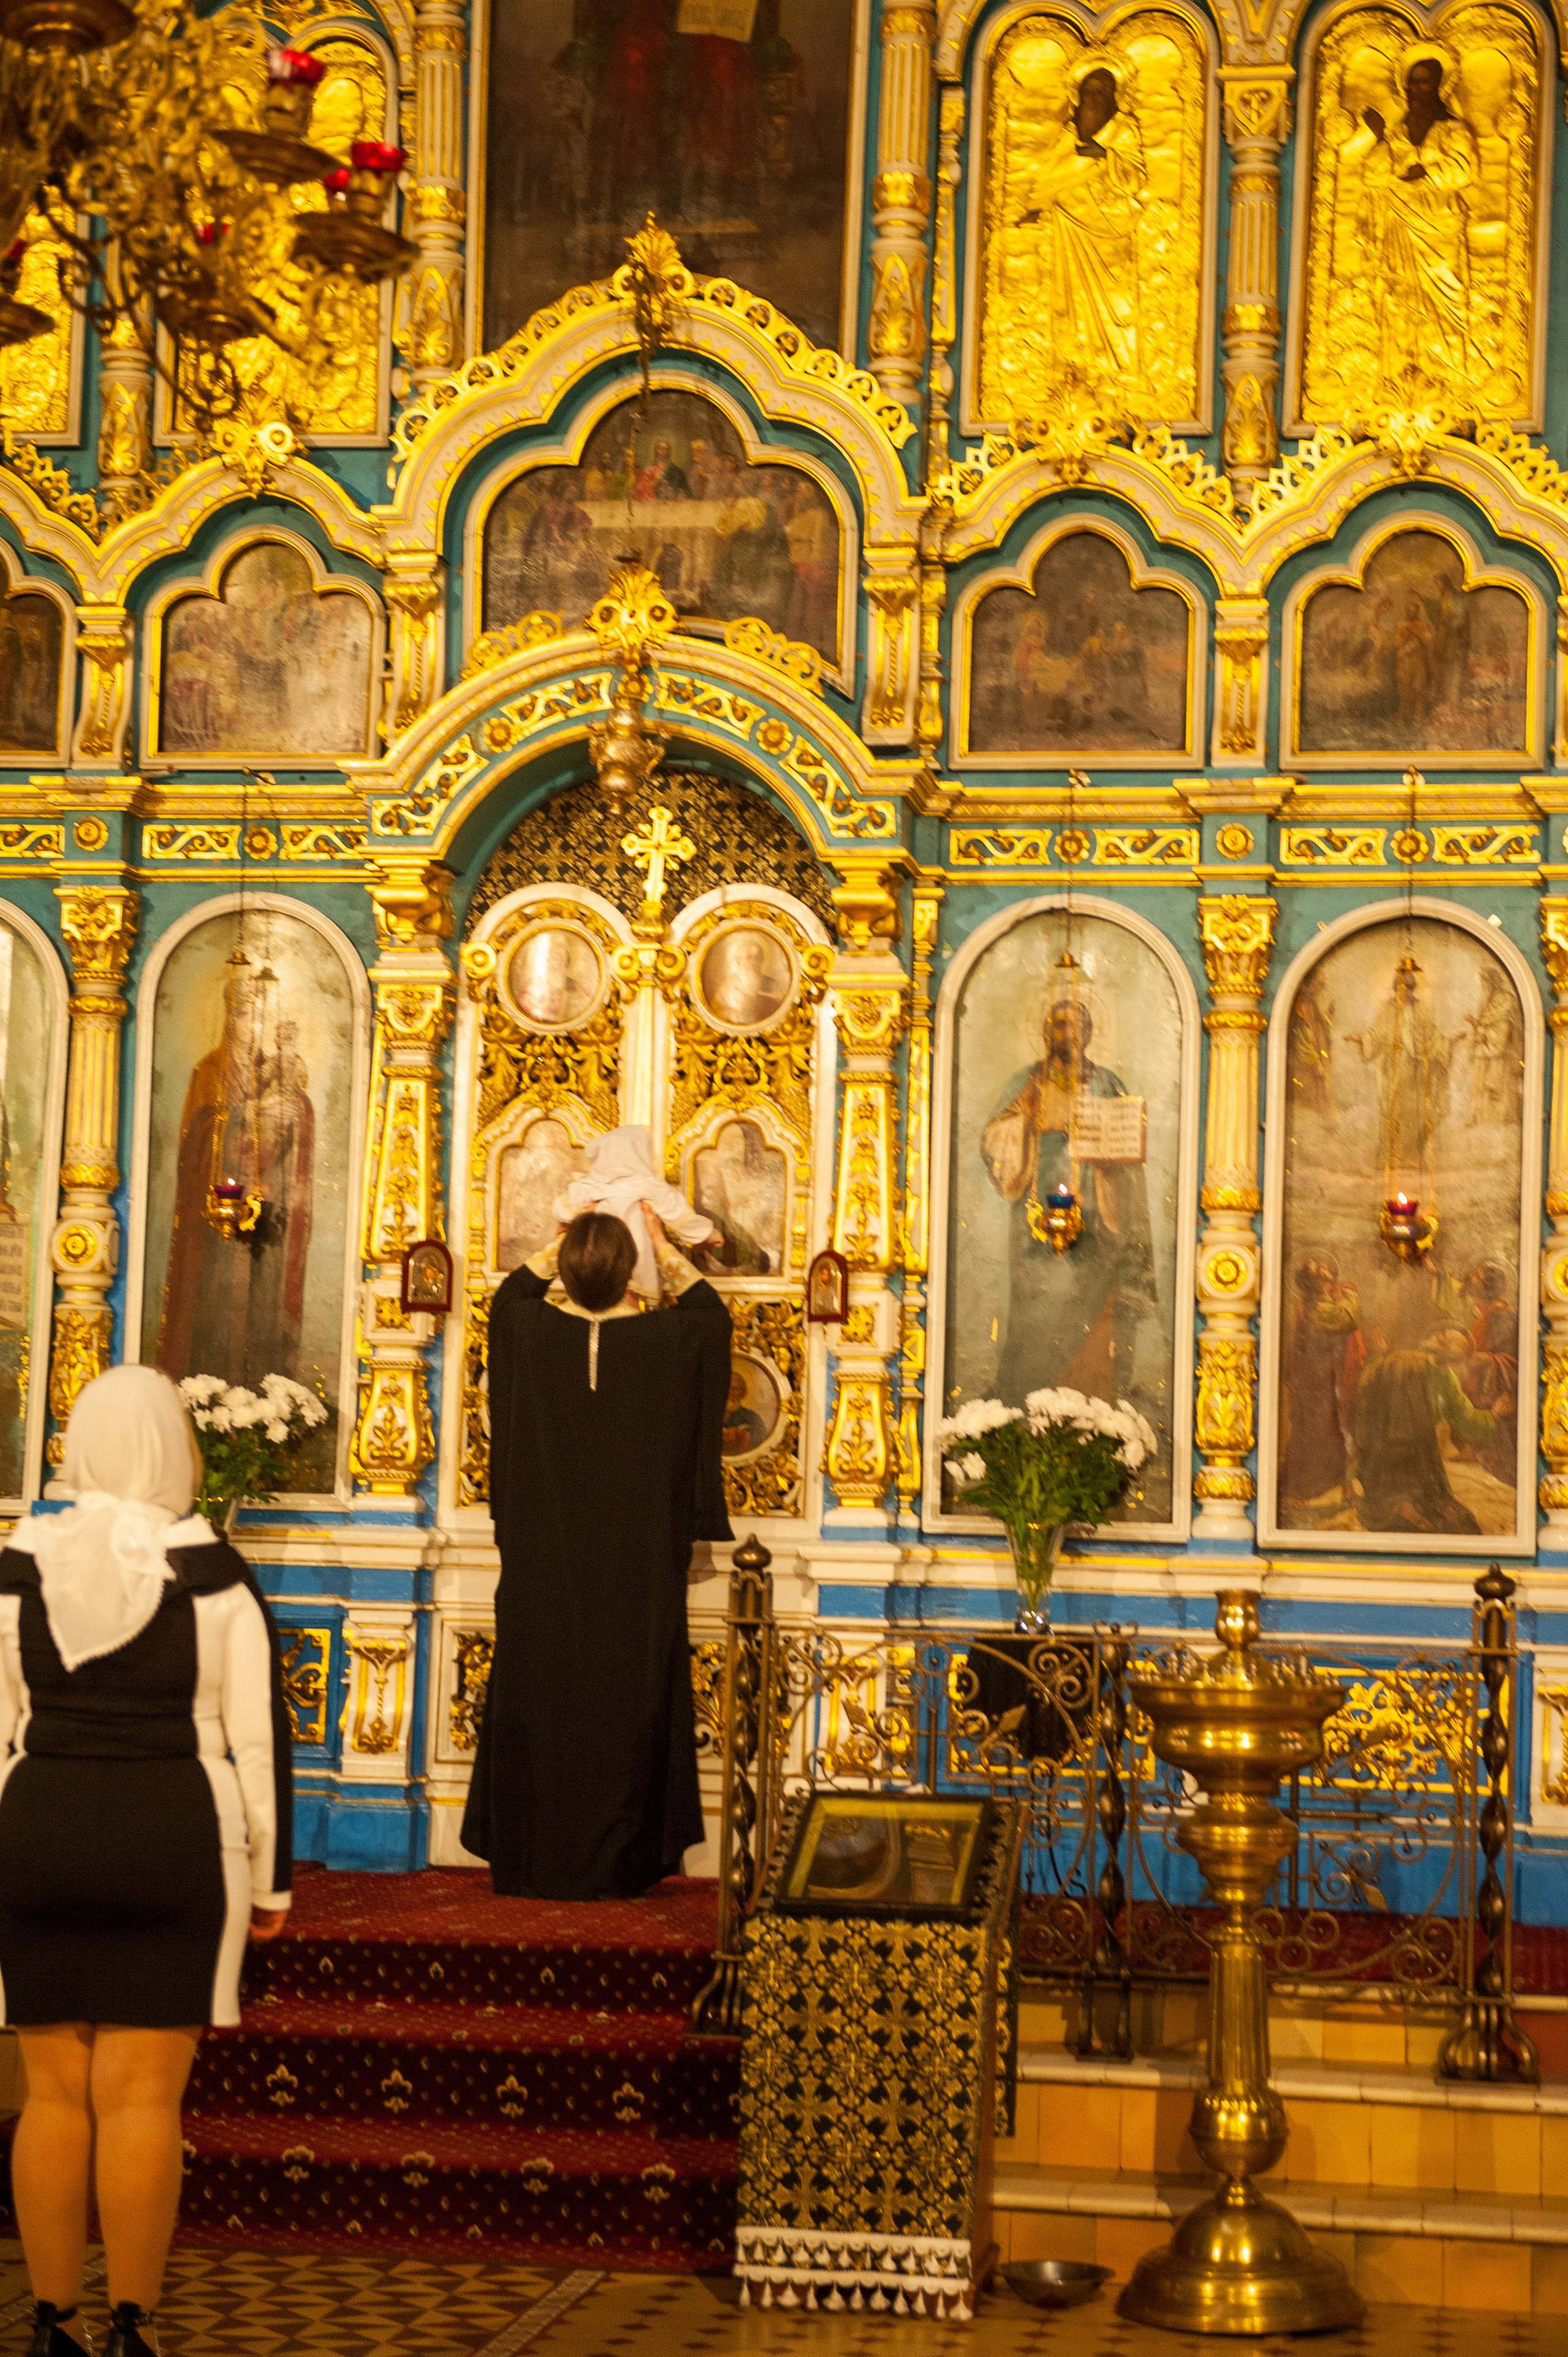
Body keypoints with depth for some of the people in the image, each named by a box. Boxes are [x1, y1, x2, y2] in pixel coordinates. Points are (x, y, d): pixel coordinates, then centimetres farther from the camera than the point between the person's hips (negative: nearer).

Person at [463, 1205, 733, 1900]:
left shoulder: (530, 1332, -7)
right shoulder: (666, 1340, -9)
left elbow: (508, 1295, 19)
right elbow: (712, 1311, 14)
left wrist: (559, 1245, 23)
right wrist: (666, 1249, 21)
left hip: (542, 1567, 1)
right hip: (637, 1570, -1)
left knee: (536, 1698, 7)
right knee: (626, 1706, 4)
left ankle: (530, 1861, 12)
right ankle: (615, 1863, 8)